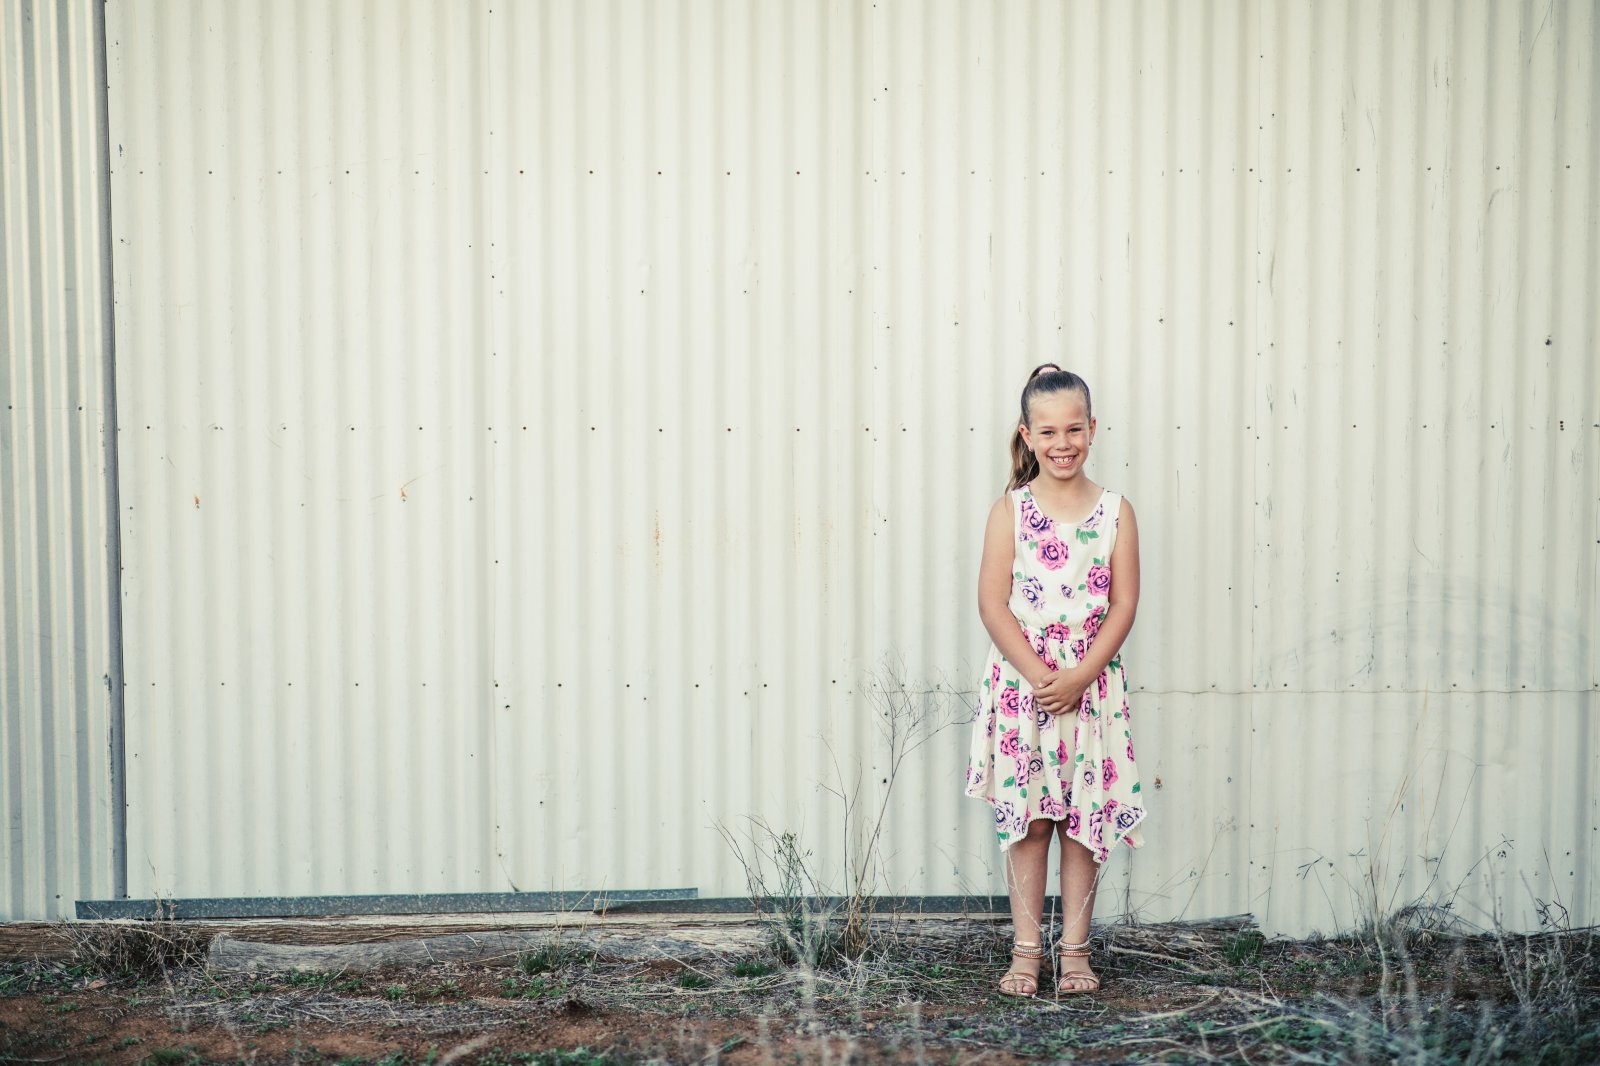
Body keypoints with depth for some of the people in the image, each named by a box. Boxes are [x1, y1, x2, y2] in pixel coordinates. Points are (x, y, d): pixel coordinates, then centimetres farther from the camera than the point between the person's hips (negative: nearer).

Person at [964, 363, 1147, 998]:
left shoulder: (1115, 512, 2)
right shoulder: (1010, 510, -1)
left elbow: (1123, 605, -1)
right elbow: (992, 604, -6)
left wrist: (1079, 676, -12)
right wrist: (1039, 675, -14)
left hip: (1091, 685, 1)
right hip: (1020, 682, -1)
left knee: (1086, 816, 5)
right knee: (1024, 815, 3)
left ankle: (1075, 950, 15)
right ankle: (1025, 949, 12)